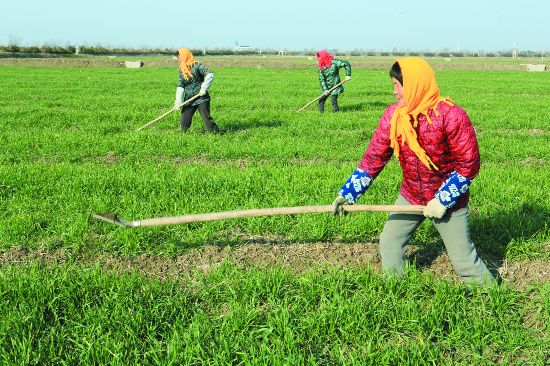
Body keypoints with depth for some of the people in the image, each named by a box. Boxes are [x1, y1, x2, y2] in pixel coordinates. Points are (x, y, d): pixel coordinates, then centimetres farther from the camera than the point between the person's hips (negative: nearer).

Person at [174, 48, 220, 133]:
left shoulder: (197, 66, -7)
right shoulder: (181, 71, 10)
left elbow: (210, 75, -15)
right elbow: (180, 86, 4)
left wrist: (204, 88, -21)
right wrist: (178, 101, -8)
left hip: (202, 98, -5)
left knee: (207, 118, -10)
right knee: (184, 121, -1)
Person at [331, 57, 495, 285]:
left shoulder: (451, 116, -22)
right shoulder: (393, 115, -7)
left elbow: (469, 164, -17)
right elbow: (374, 157, -3)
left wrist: (443, 201, -20)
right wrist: (348, 194, -8)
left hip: (448, 200, -5)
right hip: (410, 196, 5)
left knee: (463, 258, 1)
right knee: (389, 244, 8)